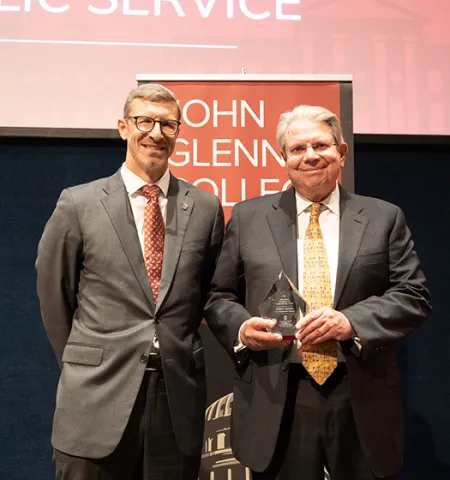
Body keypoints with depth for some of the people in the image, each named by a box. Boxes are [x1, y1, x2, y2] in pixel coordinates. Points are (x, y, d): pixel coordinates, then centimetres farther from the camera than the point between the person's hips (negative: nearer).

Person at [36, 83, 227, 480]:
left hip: (179, 395, 2)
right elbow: (53, 296, 6)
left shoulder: (206, 207, 2)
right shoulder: (78, 204, -2)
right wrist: (81, 363, 10)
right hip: (96, 397, -1)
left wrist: (178, 355, 11)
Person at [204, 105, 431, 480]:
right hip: (275, 403, 0)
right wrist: (242, 327, -13)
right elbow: (219, 295, 8)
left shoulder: (384, 218, 5)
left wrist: (352, 321, -16)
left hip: (362, 403, 1)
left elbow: (414, 295, 0)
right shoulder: (248, 217, 5)